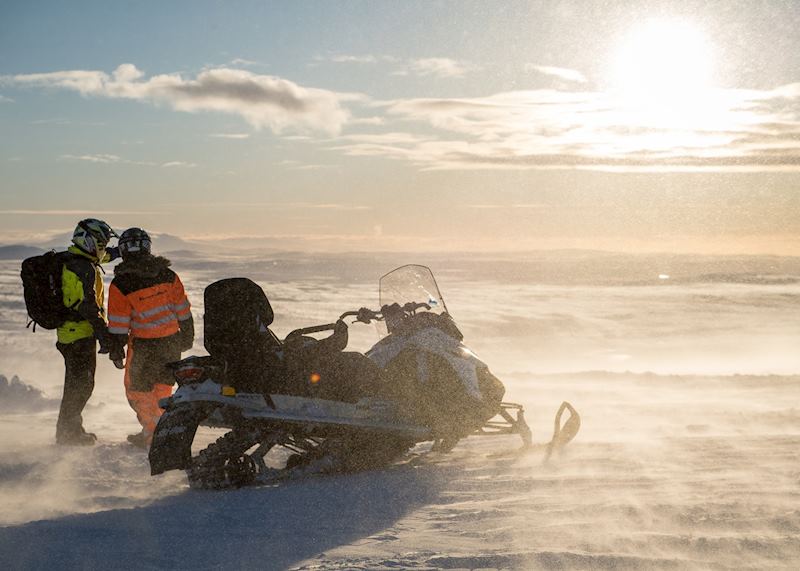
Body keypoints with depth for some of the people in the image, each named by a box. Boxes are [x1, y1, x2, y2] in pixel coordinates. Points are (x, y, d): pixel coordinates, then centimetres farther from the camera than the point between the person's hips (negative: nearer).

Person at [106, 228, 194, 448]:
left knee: (138, 390, 10)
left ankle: (154, 434, 6)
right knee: (162, 388, 19)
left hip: (144, 347, -4)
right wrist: (187, 336, 17)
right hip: (172, 341, 5)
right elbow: (183, 310, 4)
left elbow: (118, 324, -10)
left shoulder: (120, 284, -14)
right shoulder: (168, 275, -3)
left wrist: (116, 350, 1)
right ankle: (155, 431, 26)